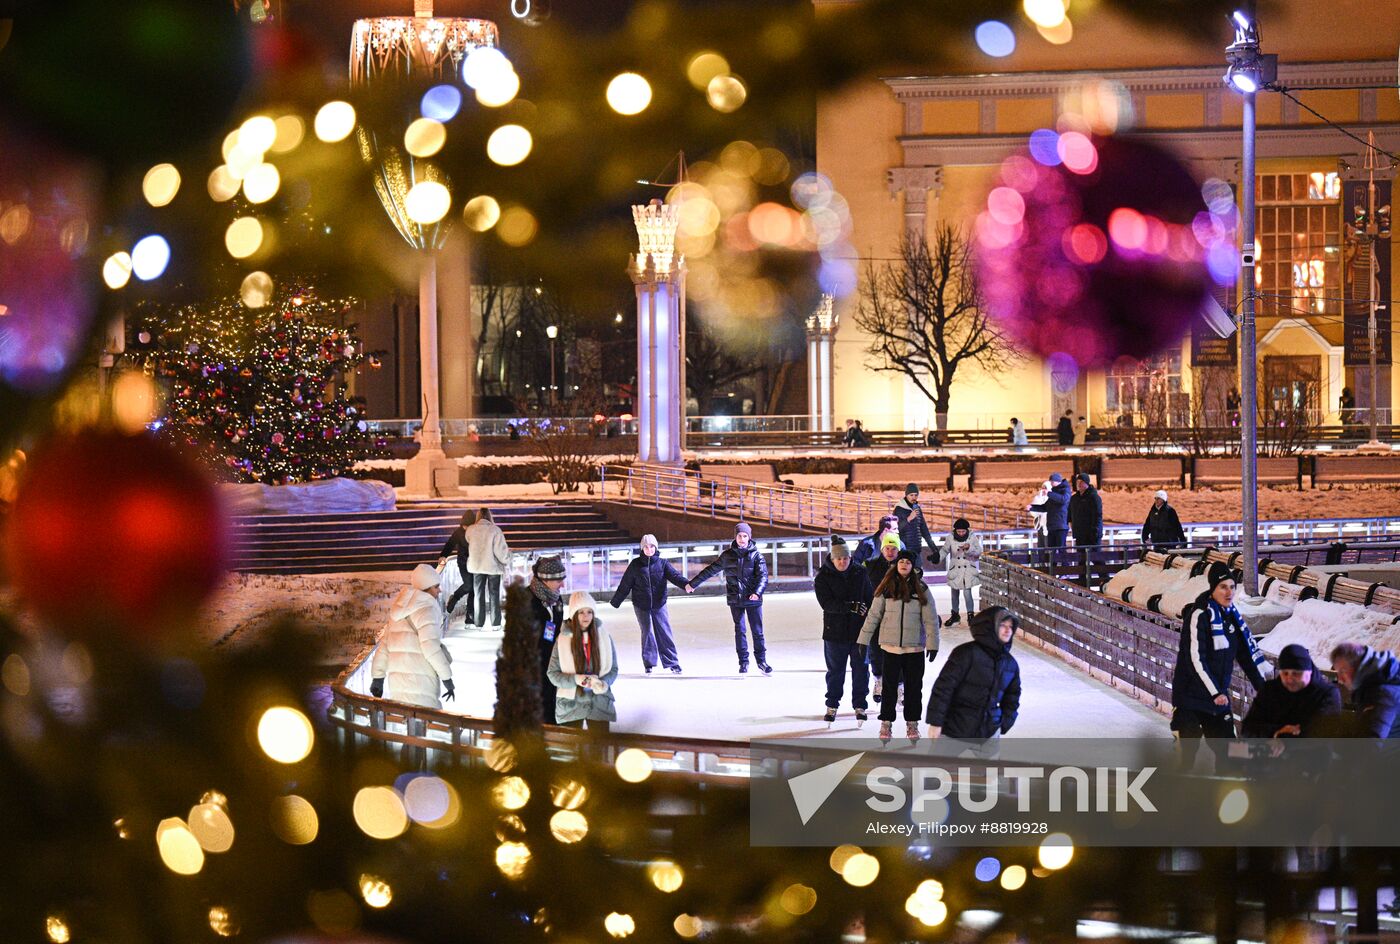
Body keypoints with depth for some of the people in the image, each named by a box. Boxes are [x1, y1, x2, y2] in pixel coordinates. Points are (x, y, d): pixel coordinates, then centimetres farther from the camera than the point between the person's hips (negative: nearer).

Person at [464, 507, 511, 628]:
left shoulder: (470, 530, -8)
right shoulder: (495, 530, -16)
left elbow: (469, 543, 6)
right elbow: (501, 549, -16)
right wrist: (506, 561, 1)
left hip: (476, 566, 2)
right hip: (493, 566, -2)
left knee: (478, 594, 13)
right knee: (494, 594, 11)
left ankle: (479, 621, 13)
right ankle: (495, 621, 13)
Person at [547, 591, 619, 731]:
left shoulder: (604, 637, 1)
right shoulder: (562, 640, -5)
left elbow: (613, 669, 6)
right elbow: (552, 673, -3)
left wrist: (603, 683, -16)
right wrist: (575, 679, -19)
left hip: (599, 702, 1)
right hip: (571, 703, -1)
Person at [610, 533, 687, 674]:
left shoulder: (662, 563, 0)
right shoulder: (636, 564, 0)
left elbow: (674, 575, -12)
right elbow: (625, 584, 4)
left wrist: (686, 584, -32)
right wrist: (615, 602, 8)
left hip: (659, 604, 0)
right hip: (641, 605, 0)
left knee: (664, 633, -2)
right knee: (647, 632, 1)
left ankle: (672, 663, 5)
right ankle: (649, 663, 13)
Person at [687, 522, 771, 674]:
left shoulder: (756, 555, 0)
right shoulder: (727, 555, 7)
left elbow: (763, 575, -9)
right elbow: (711, 570, 16)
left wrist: (758, 592, -27)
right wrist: (693, 583, 22)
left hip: (753, 600, -2)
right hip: (735, 600, 2)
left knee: (757, 631, 0)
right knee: (739, 630, 2)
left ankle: (762, 661, 10)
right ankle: (743, 662, 9)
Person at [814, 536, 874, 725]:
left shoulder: (859, 573, 0)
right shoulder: (823, 578, -7)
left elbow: (870, 599, 7)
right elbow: (826, 603, -18)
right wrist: (851, 607, -29)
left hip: (859, 629, 2)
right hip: (835, 631, -2)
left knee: (860, 668, 6)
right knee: (835, 670, 9)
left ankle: (859, 705, 17)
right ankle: (832, 705, 22)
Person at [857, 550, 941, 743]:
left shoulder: (921, 589, 1)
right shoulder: (886, 589, 0)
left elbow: (931, 619, 2)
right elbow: (873, 615, 3)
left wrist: (933, 644, -3)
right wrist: (863, 640, 0)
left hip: (914, 647, 1)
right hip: (890, 646, -1)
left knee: (914, 687, 7)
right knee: (889, 686, 2)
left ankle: (912, 724, 17)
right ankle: (886, 724, 10)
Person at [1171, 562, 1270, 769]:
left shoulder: (1232, 616, 9)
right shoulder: (1199, 615, -15)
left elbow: (1248, 654, 13)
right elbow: (1195, 659, -21)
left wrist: (1264, 688, 9)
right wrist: (1215, 693, -25)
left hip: (1219, 695, 7)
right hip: (1191, 696, -7)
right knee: (1190, 752, -6)